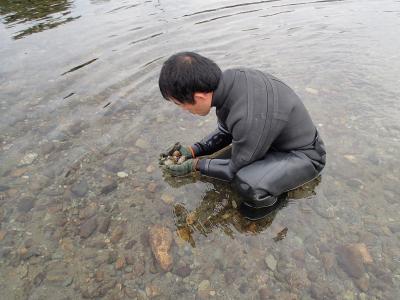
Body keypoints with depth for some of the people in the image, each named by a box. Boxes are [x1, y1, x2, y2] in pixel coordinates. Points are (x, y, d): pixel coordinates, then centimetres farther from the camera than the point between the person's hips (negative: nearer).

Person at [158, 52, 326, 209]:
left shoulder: (250, 119, -39)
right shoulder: (230, 79, -14)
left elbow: (236, 169, -20)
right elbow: (225, 132, 4)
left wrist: (195, 165, -11)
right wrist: (192, 151, -3)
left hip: (304, 155, -8)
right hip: (280, 136, 8)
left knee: (247, 183, -34)